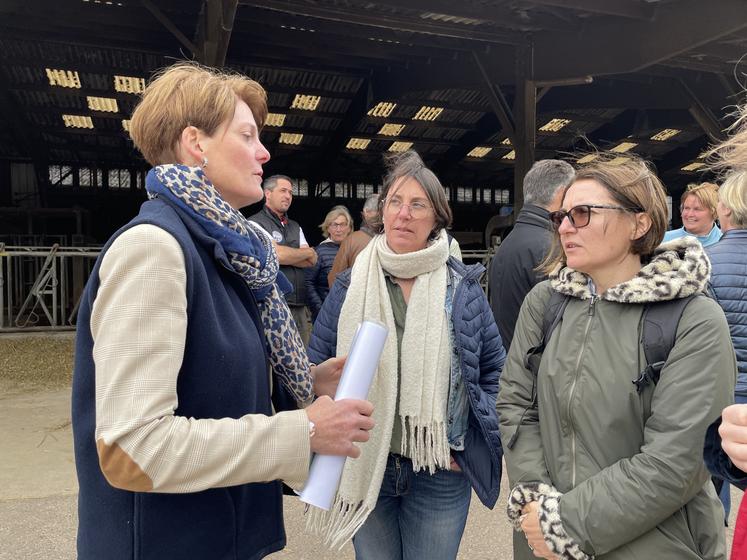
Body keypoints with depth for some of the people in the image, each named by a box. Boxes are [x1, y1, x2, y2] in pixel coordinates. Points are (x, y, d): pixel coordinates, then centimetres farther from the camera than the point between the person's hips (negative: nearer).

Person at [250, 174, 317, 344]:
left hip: (300, 307, 6)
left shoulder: (295, 227, 21)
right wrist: (306, 252, 2)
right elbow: (276, 253, -15)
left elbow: (312, 260, 10)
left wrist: (286, 255, -5)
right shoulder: (256, 223, -1)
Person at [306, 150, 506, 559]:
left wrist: (467, 445, -2)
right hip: (363, 467, 1)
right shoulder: (350, 287, -2)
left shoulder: (463, 288, -2)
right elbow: (315, 367, 3)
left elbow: (495, 372, 4)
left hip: (441, 474, 0)